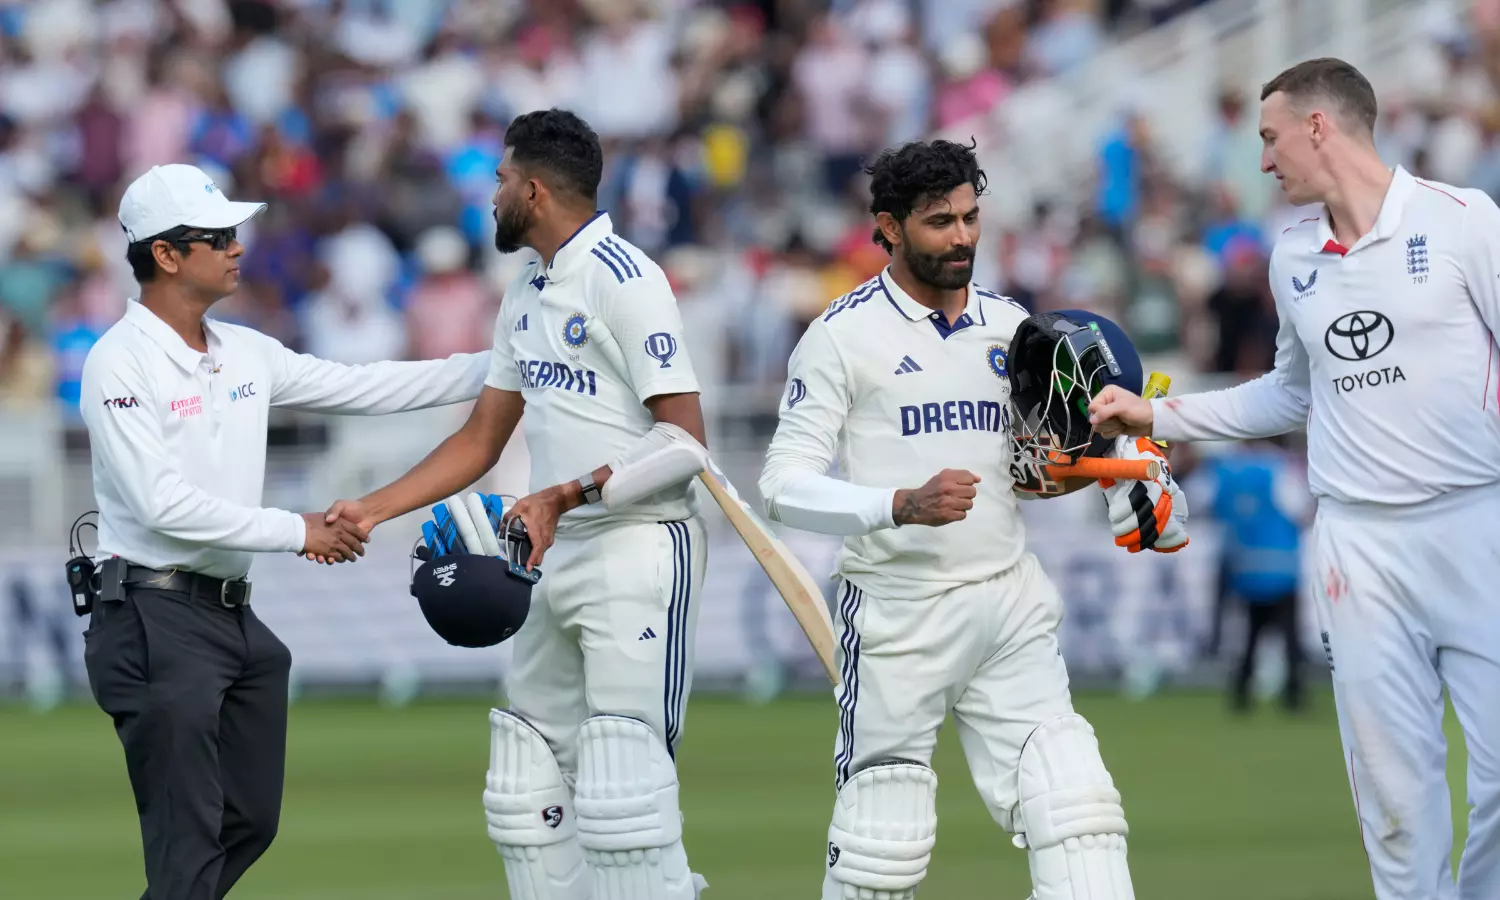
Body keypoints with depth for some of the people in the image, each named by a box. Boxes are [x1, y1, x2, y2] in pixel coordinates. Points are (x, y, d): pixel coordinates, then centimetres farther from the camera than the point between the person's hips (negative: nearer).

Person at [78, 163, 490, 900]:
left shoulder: (245, 353, 11)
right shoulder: (122, 363, -13)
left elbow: (363, 389, 14)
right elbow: (163, 506, -20)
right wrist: (296, 533, -16)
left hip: (233, 613, 9)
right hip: (157, 618, -9)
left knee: (249, 824, 14)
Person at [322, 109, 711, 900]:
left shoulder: (625, 282, -12)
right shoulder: (527, 295, 15)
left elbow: (685, 440, -18)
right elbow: (481, 440, 21)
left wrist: (571, 492, -24)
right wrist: (373, 509, 13)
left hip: (640, 547, -9)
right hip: (559, 558, 10)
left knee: (620, 790, -15)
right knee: (527, 793, 9)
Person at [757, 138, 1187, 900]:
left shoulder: (1010, 325, 12)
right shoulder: (843, 335, -5)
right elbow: (784, 488, -11)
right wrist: (903, 506, -26)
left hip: (1010, 609, 5)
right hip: (897, 616, -5)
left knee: (1076, 817, -5)